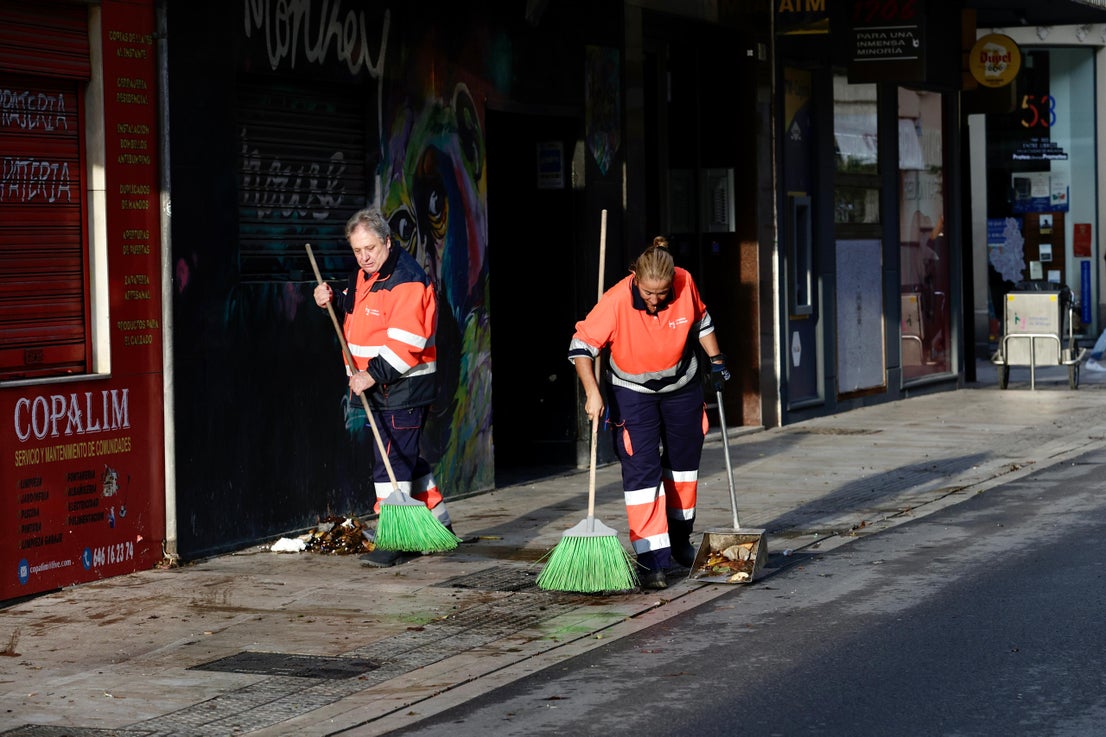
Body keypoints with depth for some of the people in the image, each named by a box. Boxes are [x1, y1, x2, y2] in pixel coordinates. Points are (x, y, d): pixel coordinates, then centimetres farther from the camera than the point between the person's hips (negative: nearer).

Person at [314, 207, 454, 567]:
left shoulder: (406, 280, -18)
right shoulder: (363, 275, 12)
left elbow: (405, 341, -24)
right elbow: (354, 314, 28)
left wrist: (373, 375, -27)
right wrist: (332, 302, 7)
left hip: (404, 387, -10)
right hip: (375, 387, 10)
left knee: (392, 462, -9)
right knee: (406, 457, 17)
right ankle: (438, 524, 28)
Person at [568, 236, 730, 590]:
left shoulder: (685, 283, -20)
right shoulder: (616, 301, -30)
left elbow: (701, 322, 2)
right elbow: (581, 346, -22)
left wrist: (716, 360, 6)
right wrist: (592, 392, -32)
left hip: (682, 386, 4)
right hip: (632, 391, -4)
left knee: (684, 464, 16)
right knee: (641, 470, -14)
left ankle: (679, 541, 38)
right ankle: (653, 560, -14)